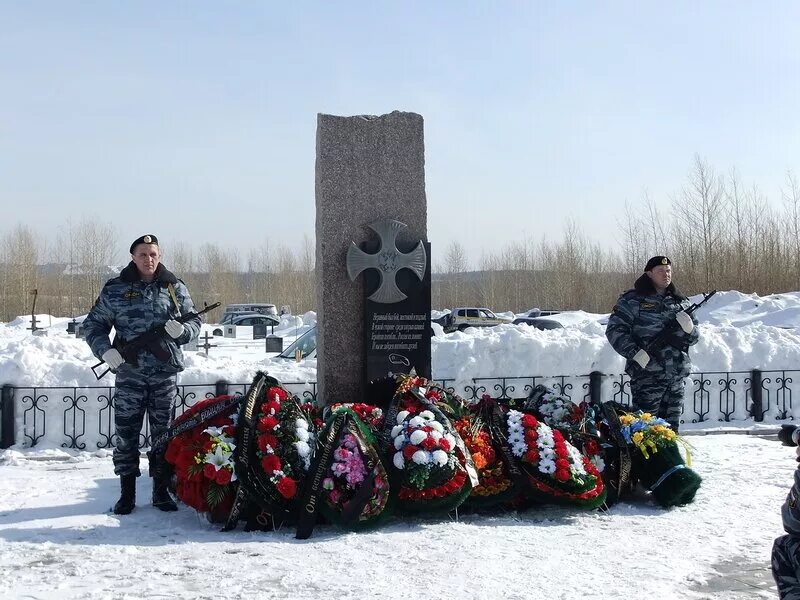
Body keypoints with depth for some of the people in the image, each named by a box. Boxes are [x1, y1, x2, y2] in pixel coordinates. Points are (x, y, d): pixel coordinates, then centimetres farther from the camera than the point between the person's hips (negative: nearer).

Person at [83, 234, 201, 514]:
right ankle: (127, 493, 11)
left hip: (165, 373, 1)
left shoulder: (175, 288, 7)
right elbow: (93, 325, 9)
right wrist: (105, 349, -9)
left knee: (163, 433, 7)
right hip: (129, 373, -1)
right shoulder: (114, 290, 3)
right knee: (126, 433, 0)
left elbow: (194, 322, 12)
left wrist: (182, 330, -11)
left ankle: (161, 491, 17)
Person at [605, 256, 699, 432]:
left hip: (677, 376, 6)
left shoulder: (680, 302, 17)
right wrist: (634, 353, -19)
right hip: (647, 373, -5)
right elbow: (614, 329, -7)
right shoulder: (632, 300, -1)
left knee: (671, 426, 10)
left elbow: (694, 338, 18)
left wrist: (689, 328, -5)